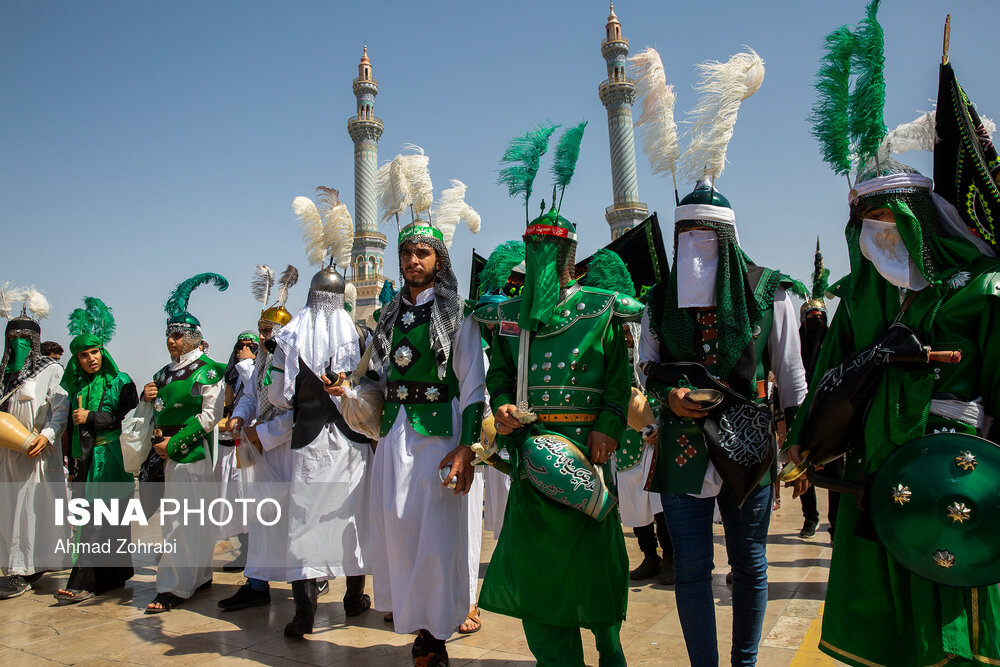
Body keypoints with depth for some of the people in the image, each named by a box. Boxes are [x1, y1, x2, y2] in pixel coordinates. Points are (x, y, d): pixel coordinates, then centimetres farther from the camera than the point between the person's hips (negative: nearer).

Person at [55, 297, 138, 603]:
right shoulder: (76, 386, 15)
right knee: (106, 520, 9)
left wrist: (92, 418, -11)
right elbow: (72, 427, 20)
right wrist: (74, 464, 17)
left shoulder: (120, 381, -2)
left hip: (111, 460, -6)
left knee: (102, 520, -9)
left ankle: (84, 583, -10)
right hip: (85, 461, 6)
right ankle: (116, 574, 17)